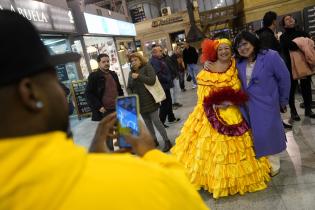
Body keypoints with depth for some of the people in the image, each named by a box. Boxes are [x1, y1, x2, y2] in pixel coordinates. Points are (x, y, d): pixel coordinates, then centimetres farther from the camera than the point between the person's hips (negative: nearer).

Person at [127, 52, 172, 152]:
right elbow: (129, 87, 13)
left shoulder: (147, 67, -4)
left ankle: (167, 141, 7)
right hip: (139, 103, 6)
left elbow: (152, 80, -17)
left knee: (156, 121, -6)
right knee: (148, 123, 14)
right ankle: (154, 140, 30)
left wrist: (138, 76, -19)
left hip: (150, 101, -6)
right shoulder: (131, 73, 10)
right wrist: (130, 95, -7)